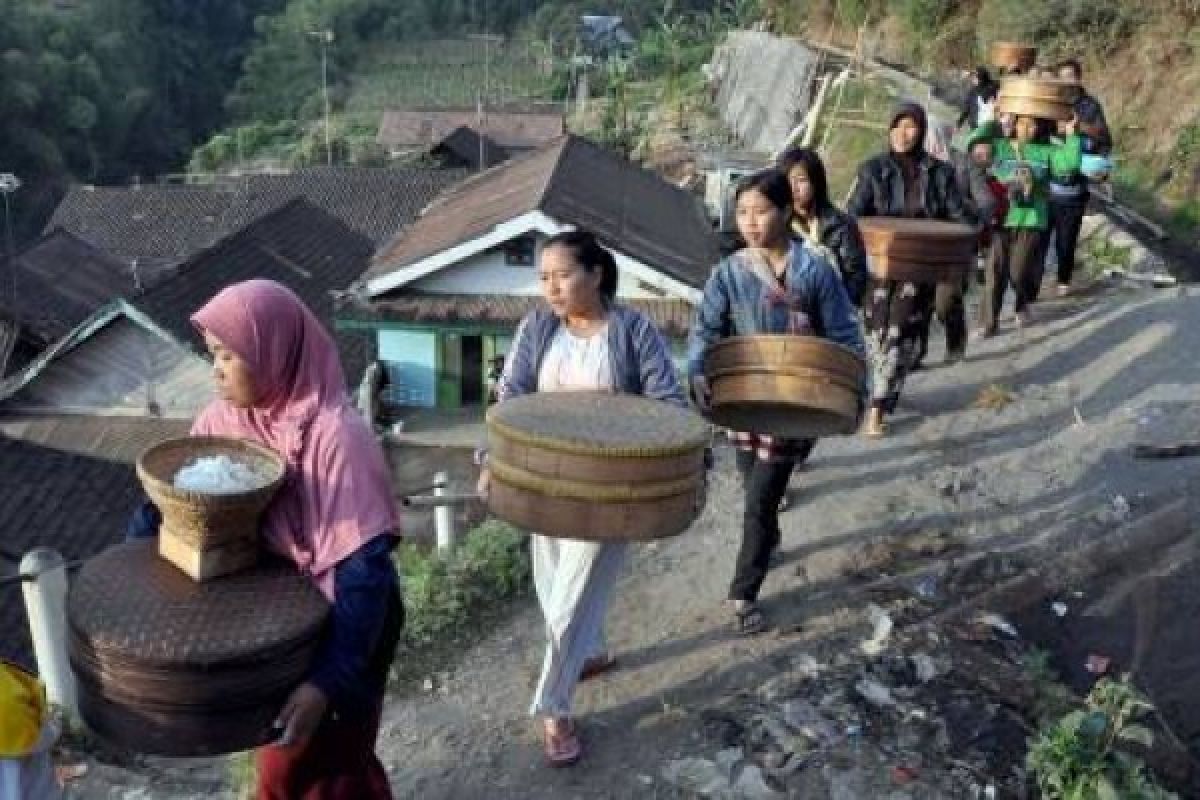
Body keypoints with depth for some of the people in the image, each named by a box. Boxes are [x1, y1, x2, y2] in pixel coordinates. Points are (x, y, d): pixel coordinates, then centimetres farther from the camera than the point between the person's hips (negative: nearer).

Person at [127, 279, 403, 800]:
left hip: (337, 625, -6)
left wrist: (328, 681, -34)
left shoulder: (336, 436, -29)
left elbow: (364, 568, -30)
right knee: (280, 752, 24)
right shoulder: (223, 419, -8)